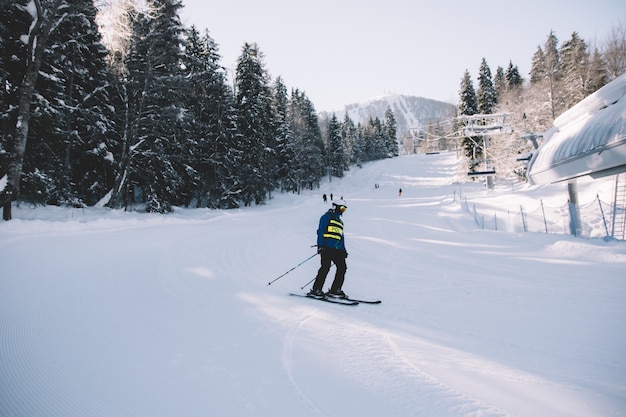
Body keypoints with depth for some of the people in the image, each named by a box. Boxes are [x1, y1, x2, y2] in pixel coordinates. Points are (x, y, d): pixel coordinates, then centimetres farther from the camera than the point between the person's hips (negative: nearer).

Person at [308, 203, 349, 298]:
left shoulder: (340, 221, 27)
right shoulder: (327, 217, 3)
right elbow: (320, 231, -5)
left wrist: (343, 250, 22)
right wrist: (320, 245, -15)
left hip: (337, 249, 8)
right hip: (327, 247, -8)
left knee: (342, 267, -1)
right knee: (325, 267, -14)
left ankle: (335, 290, 5)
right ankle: (316, 290, -10)